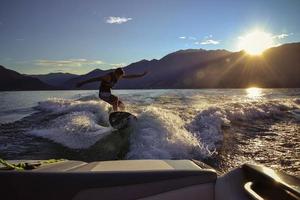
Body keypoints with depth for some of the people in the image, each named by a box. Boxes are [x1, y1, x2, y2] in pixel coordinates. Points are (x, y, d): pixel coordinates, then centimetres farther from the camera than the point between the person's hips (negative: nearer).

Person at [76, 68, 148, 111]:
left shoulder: (118, 76, -1)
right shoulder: (108, 76, -23)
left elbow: (130, 76, 6)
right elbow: (95, 79, -26)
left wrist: (141, 75, 9)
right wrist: (83, 82, -30)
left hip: (108, 93, 8)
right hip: (103, 93, -8)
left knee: (122, 106, 2)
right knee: (116, 98, -32)